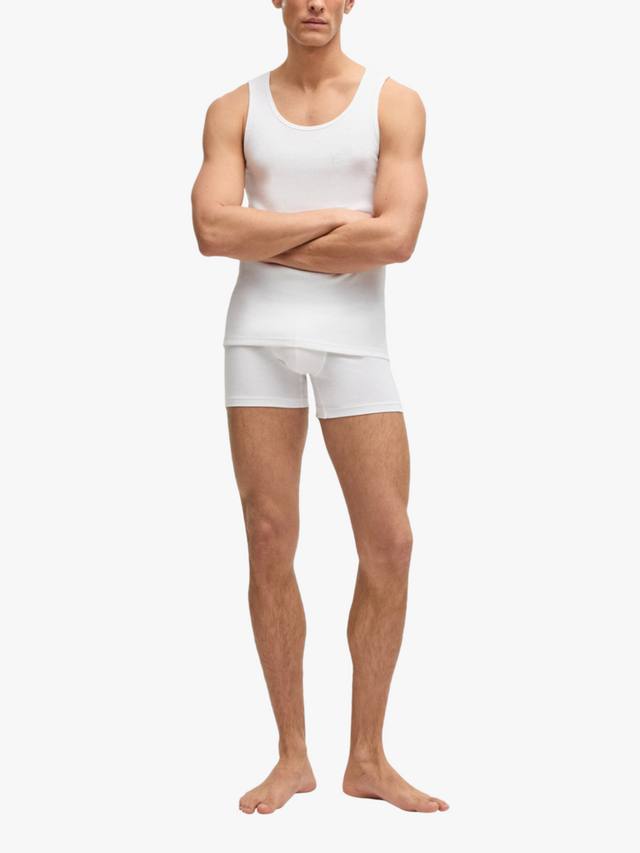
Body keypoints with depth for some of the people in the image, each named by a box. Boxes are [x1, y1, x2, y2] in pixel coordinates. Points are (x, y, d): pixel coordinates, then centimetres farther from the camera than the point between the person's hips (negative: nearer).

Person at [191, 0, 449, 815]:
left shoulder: (395, 103, 3)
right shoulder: (233, 110, 7)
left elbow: (396, 237, -11)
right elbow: (213, 231, -8)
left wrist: (264, 241, -7)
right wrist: (331, 220, -11)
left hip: (353, 339, 0)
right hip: (259, 336, 1)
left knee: (389, 544, -6)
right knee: (270, 544, -1)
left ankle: (367, 759, 9)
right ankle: (292, 756, 11)